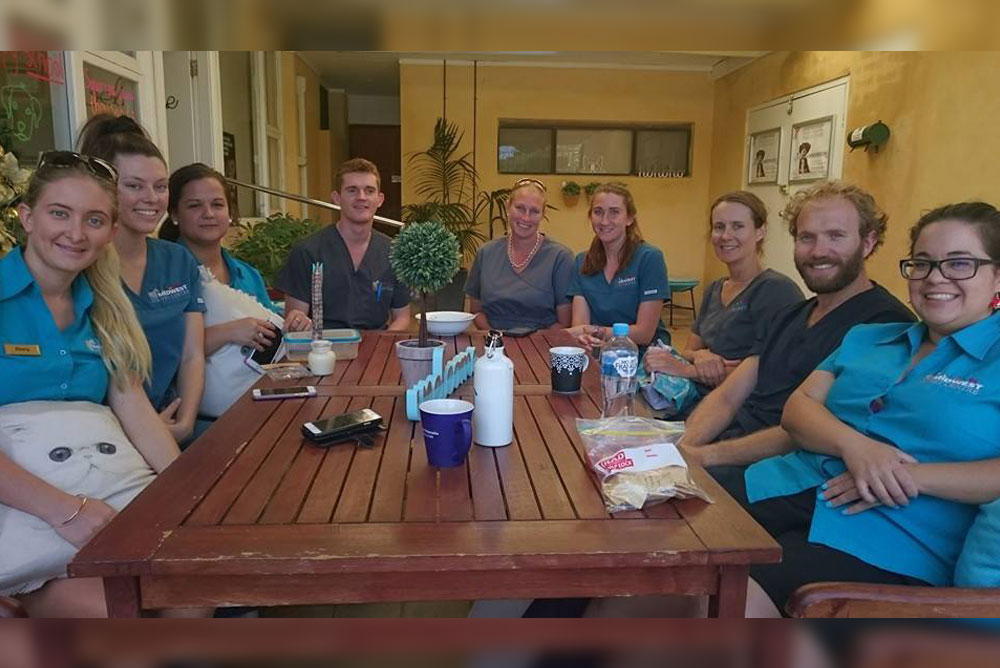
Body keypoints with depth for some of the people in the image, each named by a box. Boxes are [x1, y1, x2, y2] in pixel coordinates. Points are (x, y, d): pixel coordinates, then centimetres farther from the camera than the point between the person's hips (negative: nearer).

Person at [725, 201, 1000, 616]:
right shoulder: (865, 337, 22)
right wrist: (852, 445, -9)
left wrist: (915, 475, -15)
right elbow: (797, 408, 11)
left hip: (896, 535, -5)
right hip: (793, 486, 5)